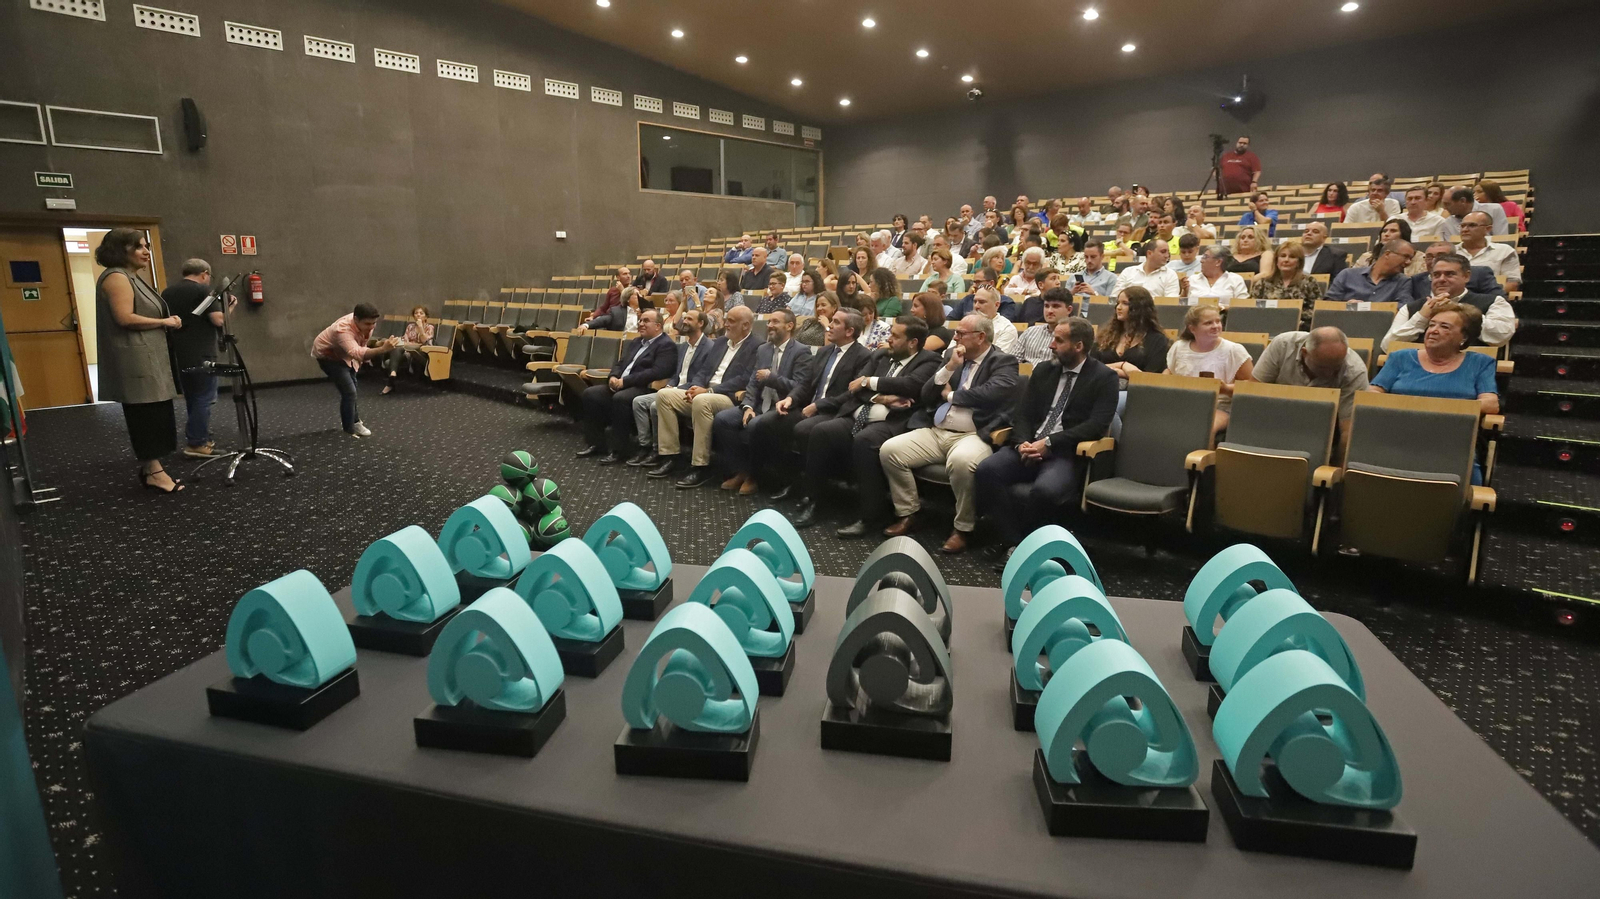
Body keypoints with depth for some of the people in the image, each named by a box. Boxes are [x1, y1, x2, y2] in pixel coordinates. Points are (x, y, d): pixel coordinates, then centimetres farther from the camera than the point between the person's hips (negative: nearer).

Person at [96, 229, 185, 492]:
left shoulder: (132, 277, 19)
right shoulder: (116, 278, -12)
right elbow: (125, 318, -22)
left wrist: (166, 322, 10)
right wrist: (165, 322, -13)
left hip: (147, 357, 10)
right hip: (135, 360, -10)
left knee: (153, 414, 11)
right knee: (148, 414, -9)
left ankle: (149, 467, 16)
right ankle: (154, 471, -7)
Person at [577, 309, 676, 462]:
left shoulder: (666, 345, -6)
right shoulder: (635, 342, 22)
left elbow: (657, 372, -19)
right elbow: (620, 363, 21)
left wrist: (625, 381, -19)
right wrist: (614, 377, -4)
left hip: (645, 389, -9)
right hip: (621, 385, 9)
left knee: (620, 398, -35)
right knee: (590, 393, -9)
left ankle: (618, 450, -26)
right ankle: (595, 443, -3)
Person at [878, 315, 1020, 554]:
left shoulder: (1003, 362, 0)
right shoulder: (951, 355, 17)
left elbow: (993, 392, -21)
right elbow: (926, 395, 11)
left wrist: (951, 395, -6)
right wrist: (949, 368, -4)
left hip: (972, 435, -6)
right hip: (934, 432, 6)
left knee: (961, 461, -39)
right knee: (889, 450, -13)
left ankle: (963, 528, -16)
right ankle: (907, 514, 4)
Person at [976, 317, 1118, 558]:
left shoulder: (1104, 377, 2)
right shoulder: (1043, 371, 17)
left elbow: (1097, 425, -10)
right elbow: (1023, 413, 12)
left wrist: (1049, 443, -18)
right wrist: (1022, 442, -11)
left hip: (1067, 454, -5)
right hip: (1029, 447, 5)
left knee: (1044, 490, -36)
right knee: (986, 470, -24)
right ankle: (1012, 542, -14)